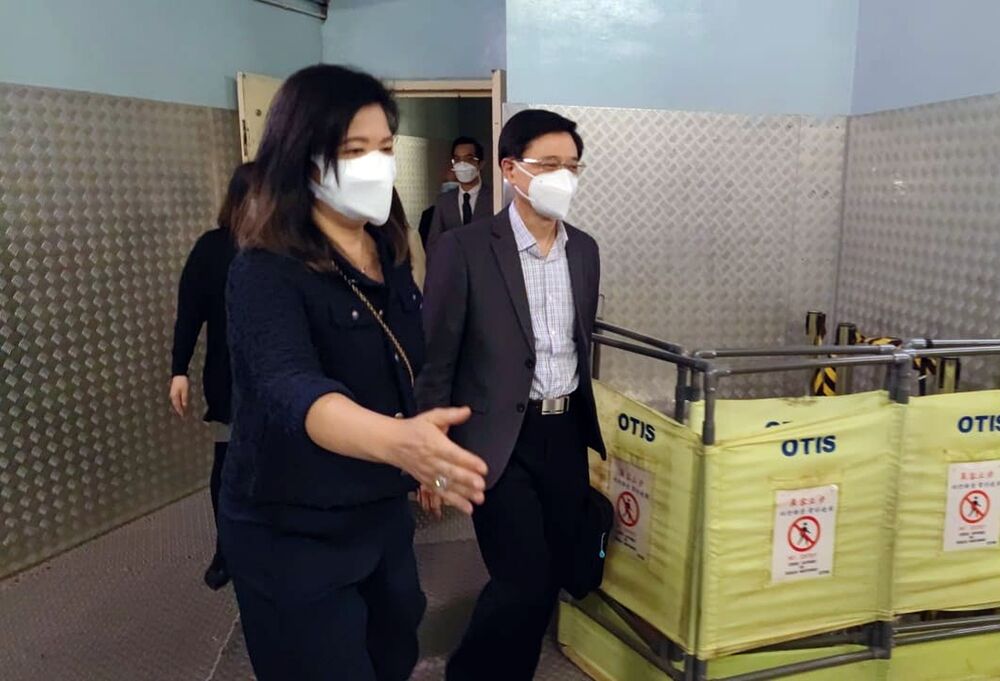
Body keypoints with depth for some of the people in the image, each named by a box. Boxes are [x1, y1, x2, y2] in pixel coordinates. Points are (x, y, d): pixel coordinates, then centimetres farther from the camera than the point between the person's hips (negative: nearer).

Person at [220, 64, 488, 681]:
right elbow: (294, 390, -39)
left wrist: (433, 462, 19)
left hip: (383, 515, 7)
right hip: (293, 535, -7)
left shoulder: (391, 254, 0)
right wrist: (397, 440, -58)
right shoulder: (266, 272, -21)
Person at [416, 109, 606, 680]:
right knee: (523, 581, -6)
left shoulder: (585, 249, 7)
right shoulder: (465, 248, -12)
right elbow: (436, 360, -9)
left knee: (552, 578, 12)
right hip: (499, 440, -6)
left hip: (566, 435, 6)